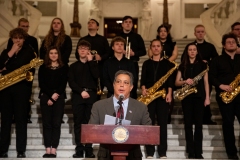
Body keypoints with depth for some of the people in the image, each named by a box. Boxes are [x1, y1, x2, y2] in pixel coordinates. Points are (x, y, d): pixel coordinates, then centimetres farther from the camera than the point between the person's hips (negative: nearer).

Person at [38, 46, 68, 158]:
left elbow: (64, 83, 2)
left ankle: (54, 150, -7)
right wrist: (50, 96, -9)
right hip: (45, 97, 1)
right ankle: (48, 150, -3)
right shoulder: (43, 68, 13)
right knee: (47, 123, -3)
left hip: (59, 97, -1)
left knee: (56, 123, -6)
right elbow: (41, 84, 3)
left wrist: (56, 94, -12)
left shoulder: (64, 68, 11)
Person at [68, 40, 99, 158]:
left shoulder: (93, 64, 14)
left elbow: (96, 76, -6)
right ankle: (79, 150, 2)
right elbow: (71, 82, 2)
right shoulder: (73, 66, 14)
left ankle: (89, 150, -1)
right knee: (78, 123, -1)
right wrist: (81, 91, -12)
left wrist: (90, 61, -3)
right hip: (78, 96, 1)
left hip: (91, 95, 0)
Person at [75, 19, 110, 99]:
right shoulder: (82, 40, 19)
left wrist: (101, 57, -13)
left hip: (99, 68, -1)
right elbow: (77, 54, 12)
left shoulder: (103, 39, 15)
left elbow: (108, 53, 7)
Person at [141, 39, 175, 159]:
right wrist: (143, 89, -13)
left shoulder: (167, 63, 10)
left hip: (163, 95, -1)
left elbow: (170, 79, 3)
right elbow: (143, 79, 5)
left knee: (162, 123, -1)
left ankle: (162, 152, 3)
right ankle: (150, 152, 4)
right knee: (149, 123, 0)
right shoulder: (146, 63, 13)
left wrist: (169, 93, -9)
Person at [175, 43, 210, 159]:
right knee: (188, 123, 1)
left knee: (198, 124, -2)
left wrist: (207, 97, -4)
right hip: (186, 97, 1)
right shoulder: (182, 65, 10)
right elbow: (176, 82, 7)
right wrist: (185, 81, -14)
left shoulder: (202, 64, 7)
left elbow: (206, 82, 4)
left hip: (199, 96, -1)